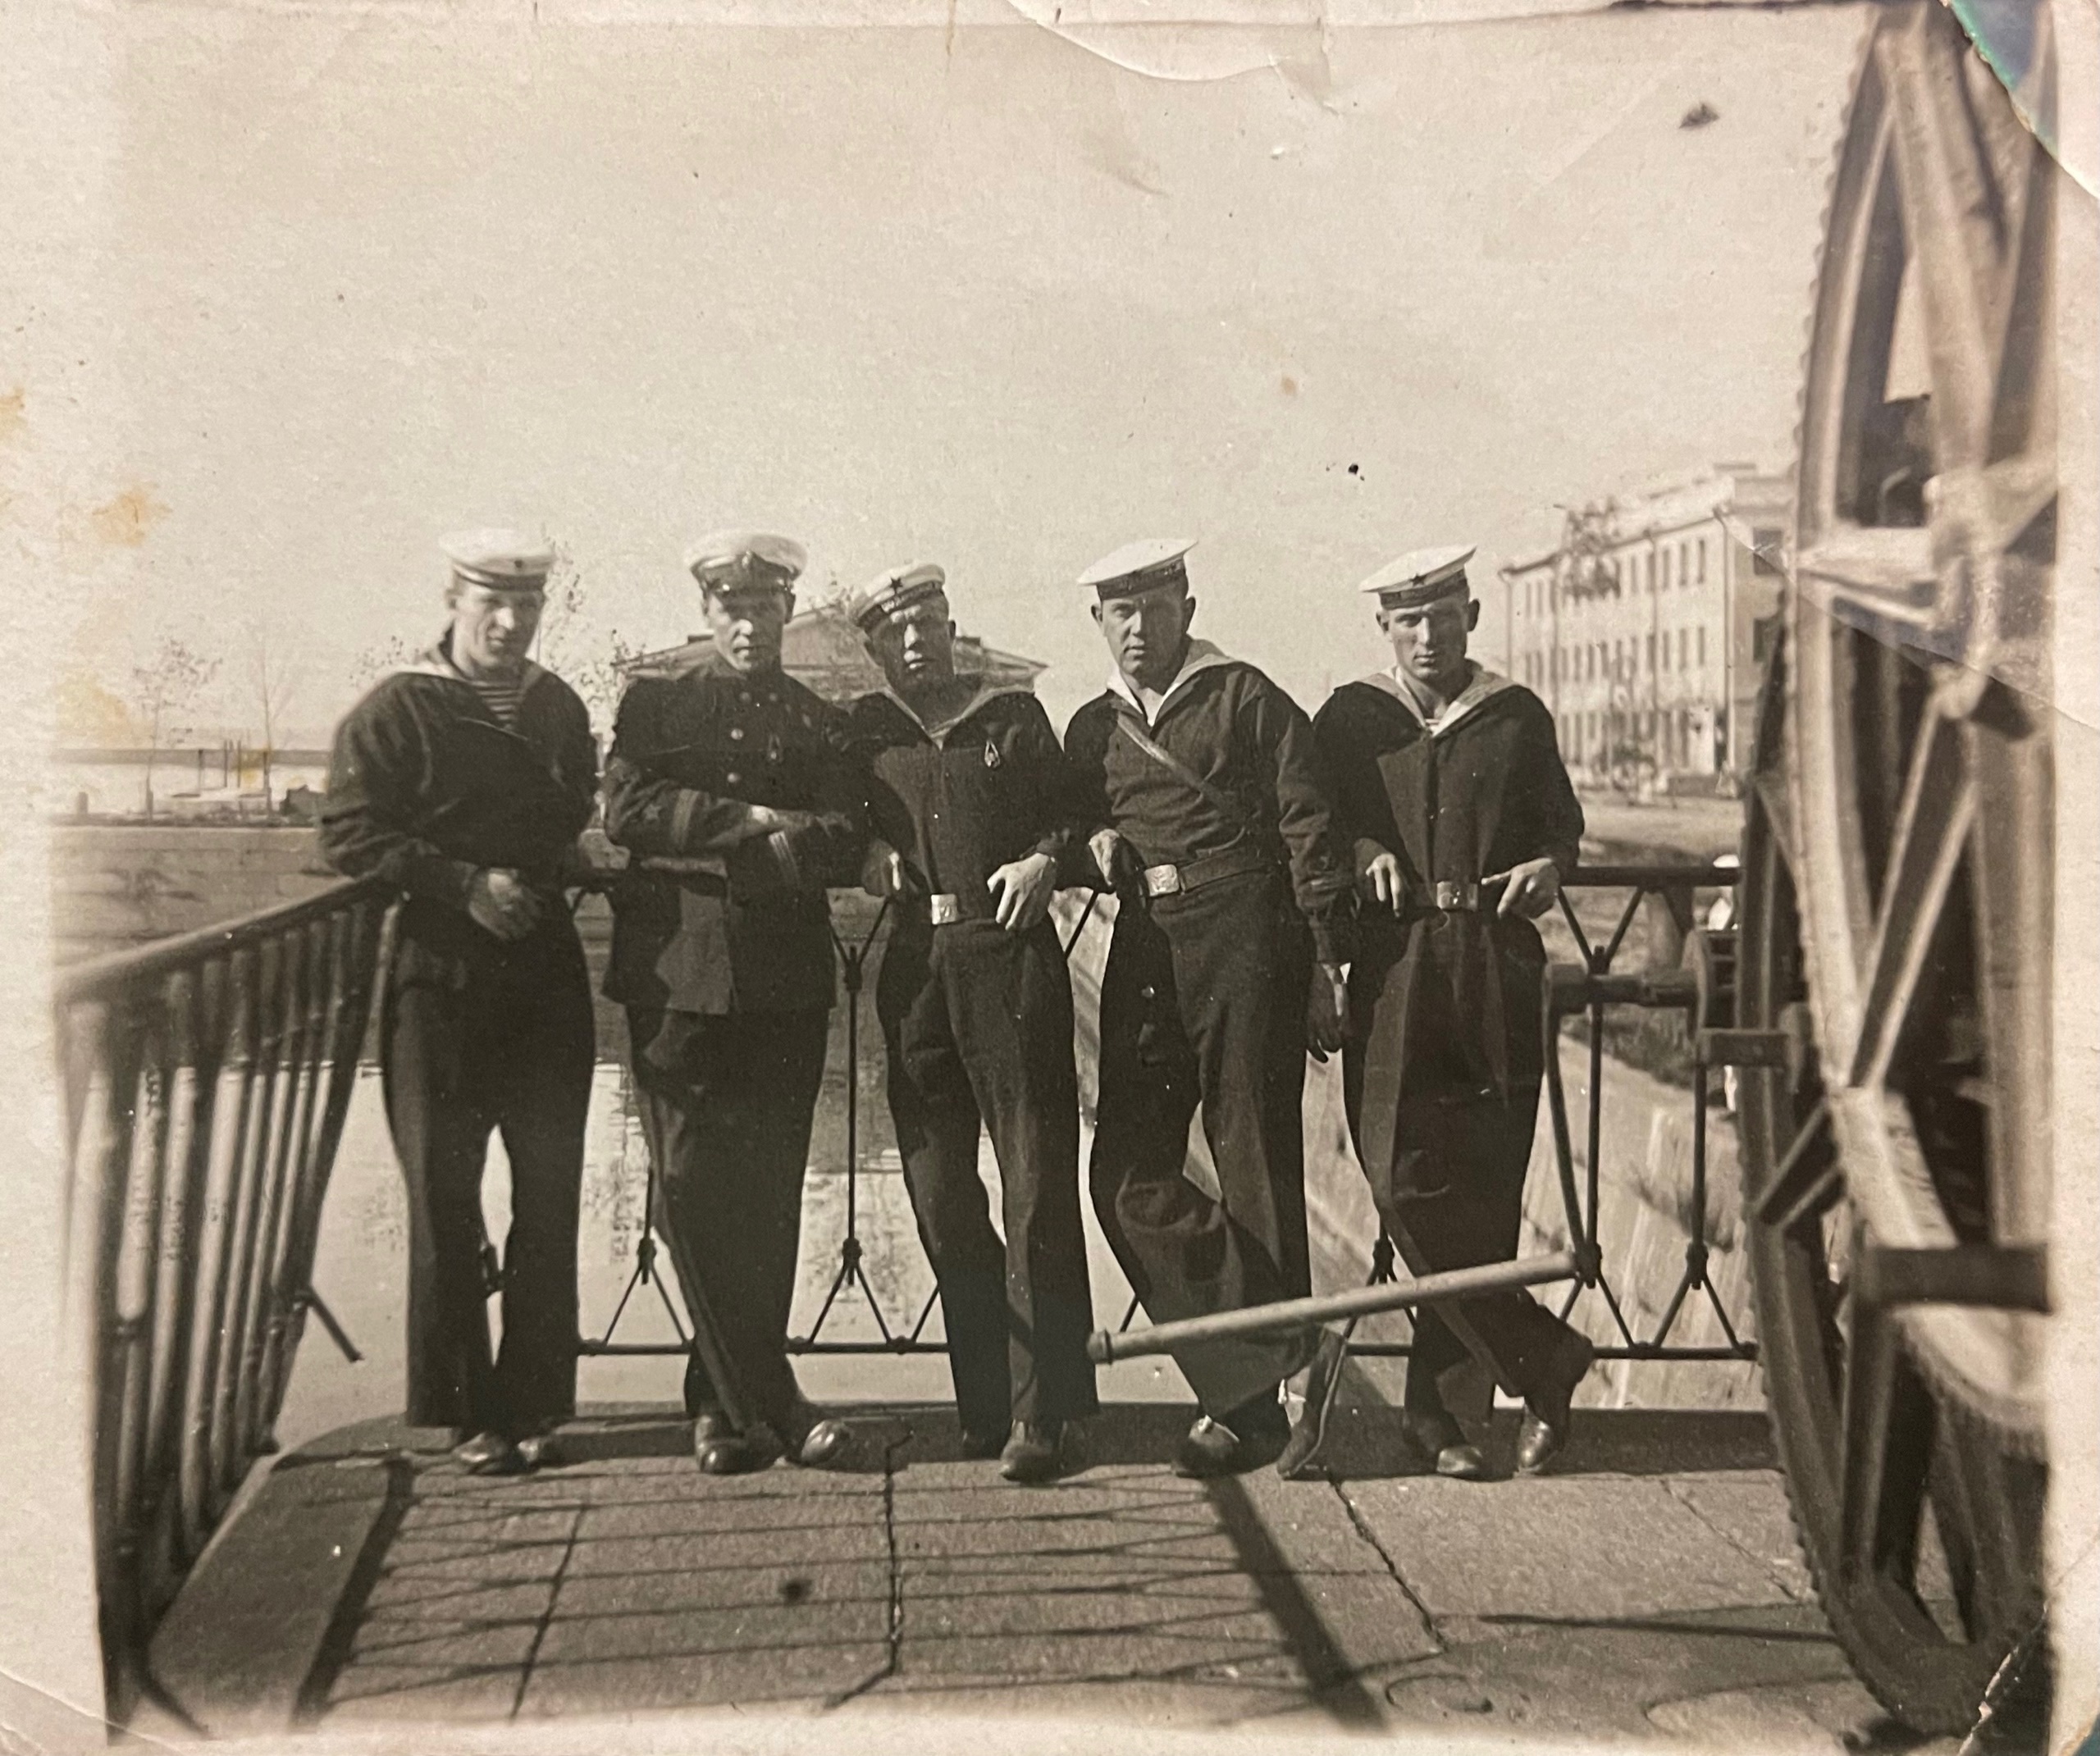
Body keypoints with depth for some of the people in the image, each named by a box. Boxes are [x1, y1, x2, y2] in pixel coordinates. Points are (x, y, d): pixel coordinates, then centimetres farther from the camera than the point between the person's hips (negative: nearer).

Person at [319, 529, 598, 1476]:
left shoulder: (559, 707, 13)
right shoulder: (393, 712, -3)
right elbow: (349, 836, -10)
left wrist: (564, 866, 4)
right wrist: (467, 885, -17)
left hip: (546, 972, 4)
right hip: (438, 979, -4)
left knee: (549, 1195, 6)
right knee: (444, 1199, 2)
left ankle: (531, 1404, 18)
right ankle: (465, 1408, 14)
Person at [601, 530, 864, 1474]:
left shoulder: (822, 725, 15)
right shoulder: (654, 704, 12)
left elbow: (842, 850, 2)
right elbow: (627, 812, -4)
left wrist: (713, 853, -11)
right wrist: (755, 821, -9)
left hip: (785, 981, 1)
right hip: (677, 973, -1)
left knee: (770, 1193, 1)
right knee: (694, 1188, -4)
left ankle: (724, 1400, 14)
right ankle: (767, 1401, 5)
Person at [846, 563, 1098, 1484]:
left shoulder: (1016, 715, 12)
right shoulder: (864, 729, 15)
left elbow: (1071, 814, 15)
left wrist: (1046, 860, -5)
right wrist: (865, 858, -1)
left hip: (1013, 956, -2)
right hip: (917, 963, 3)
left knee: (1038, 1188, -6)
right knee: (941, 1196, 6)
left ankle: (1040, 1412, 0)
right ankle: (985, 1401, 18)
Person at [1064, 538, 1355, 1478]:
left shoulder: (1248, 698, 3)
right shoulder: (1091, 729, 18)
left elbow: (1309, 830, -2)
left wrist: (1329, 964, -8)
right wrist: (1096, 846, 0)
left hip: (1246, 942, -5)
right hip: (1145, 953, 5)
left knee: (1255, 1166, 0)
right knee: (1130, 1178, -2)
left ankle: (1253, 1395, 12)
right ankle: (1257, 1366, 8)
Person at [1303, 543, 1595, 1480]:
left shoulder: (1518, 716, 15)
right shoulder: (1348, 718, 12)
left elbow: (1562, 822, 22)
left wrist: (1548, 864, 0)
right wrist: (1359, 847, -6)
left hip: (1497, 964, 1)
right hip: (1394, 964, -1)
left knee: (1484, 1184, 0)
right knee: (1406, 1177, -12)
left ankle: (1431, 1395, 15)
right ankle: (1543, 1358, 3)